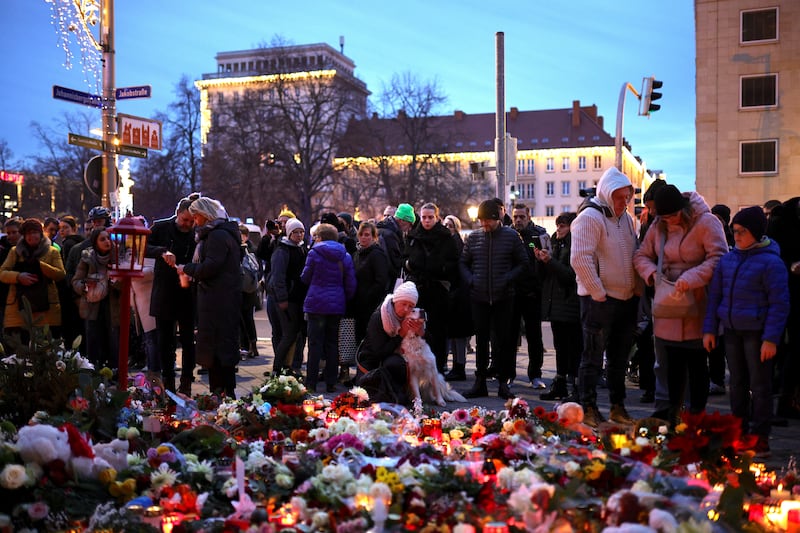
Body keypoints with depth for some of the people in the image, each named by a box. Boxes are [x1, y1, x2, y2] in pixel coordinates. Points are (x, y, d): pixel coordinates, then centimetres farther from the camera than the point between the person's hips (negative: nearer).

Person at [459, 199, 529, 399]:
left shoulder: (511, 236, 0)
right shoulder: (473, 238, 6)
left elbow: (523, 263, 3)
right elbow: (463, 263, 14)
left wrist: (507, 279, -9)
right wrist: (470, 280, -3)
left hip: (503, 298, -2)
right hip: (479, 297, 2)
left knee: (503, 341, 3)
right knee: (481, 340, 8)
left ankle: (503, 383, 12)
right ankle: (480, 383, 15)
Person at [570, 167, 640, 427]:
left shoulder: (626, 218, 13)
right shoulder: (590, 217, -13)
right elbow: (580, 258, -21)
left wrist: (636, 289, 10)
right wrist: (599, 294, -18)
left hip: (627, 299, 8)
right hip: (599, 300, -8)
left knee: (619, 357, 15)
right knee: (593, 357, 0)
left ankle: (618, 407, 26)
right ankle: (588, 408, 10)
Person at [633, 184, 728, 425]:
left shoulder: (706, 222, -11)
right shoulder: (659, 225, 6)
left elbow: (718, 258, -18)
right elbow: (641, 255, 12)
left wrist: (691, 278, -27)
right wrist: (652, 272, -8)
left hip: (696, 306, -5)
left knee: (696, 362, 4)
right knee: (672, 360, 14)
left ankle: (697, 412, 16)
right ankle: (673, 408, 27)